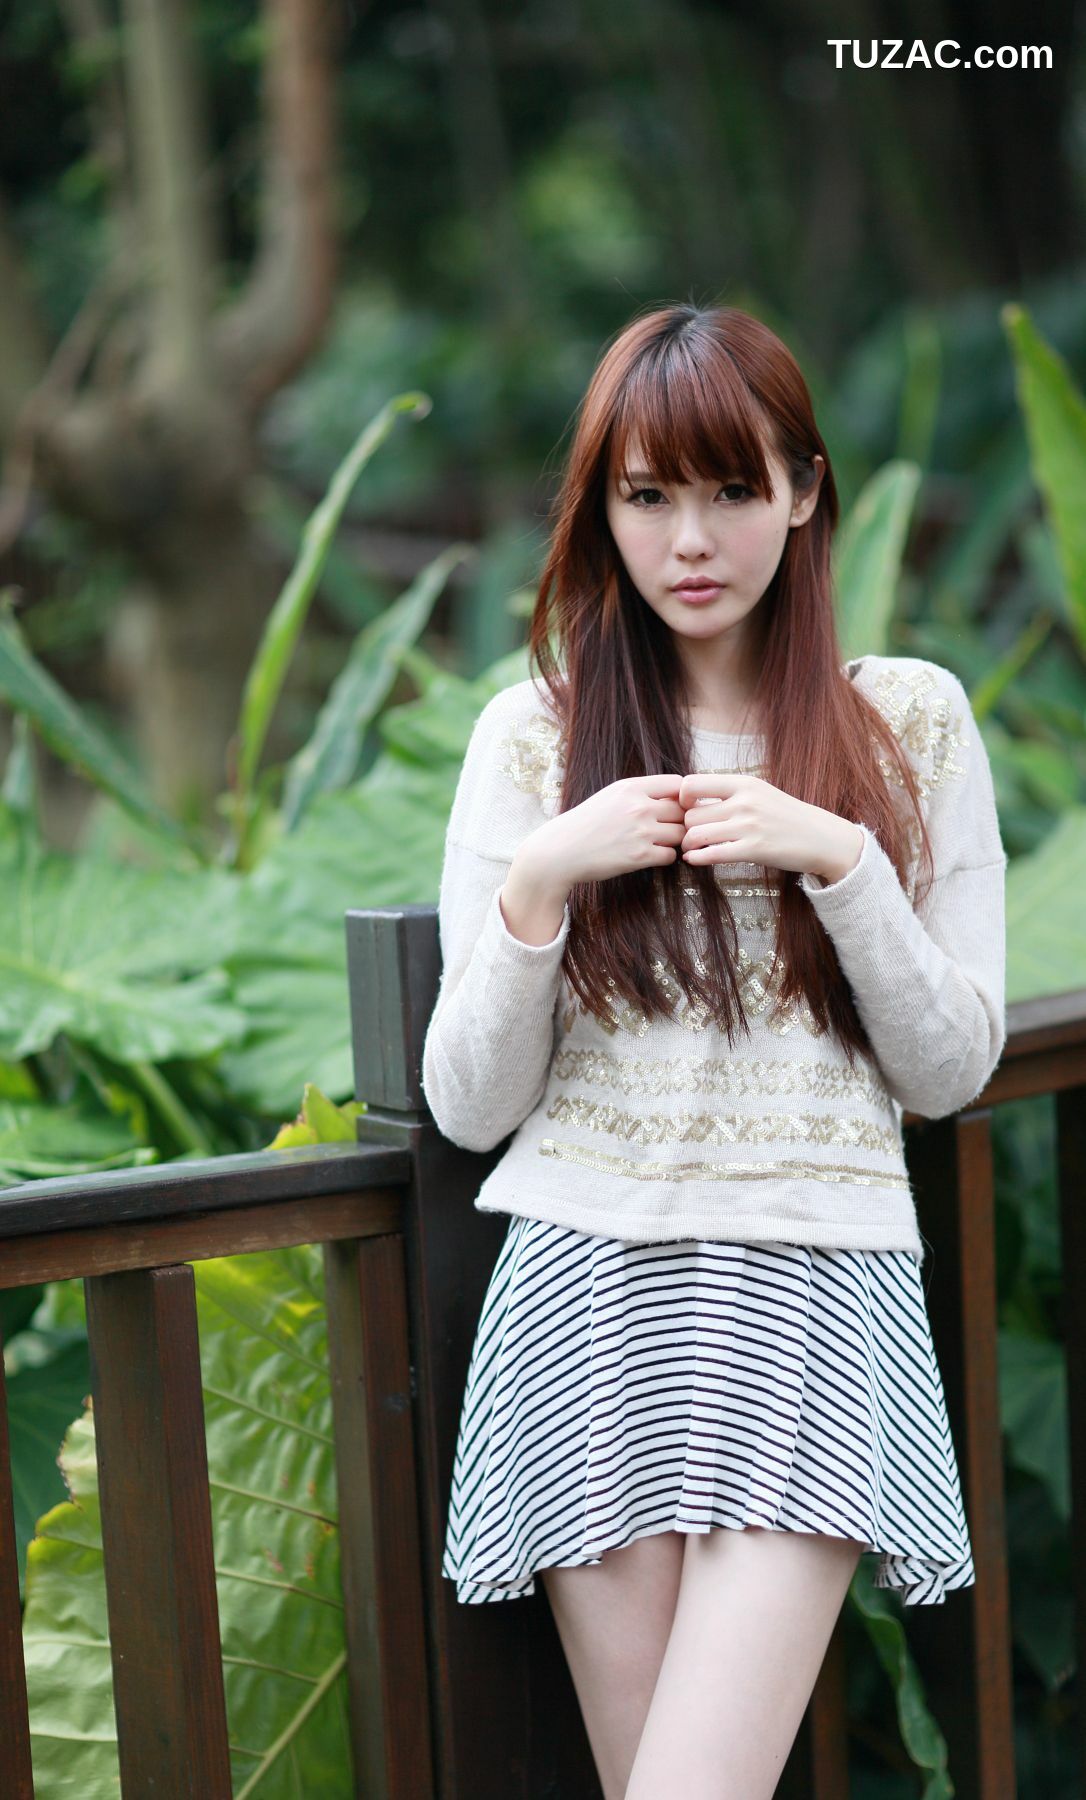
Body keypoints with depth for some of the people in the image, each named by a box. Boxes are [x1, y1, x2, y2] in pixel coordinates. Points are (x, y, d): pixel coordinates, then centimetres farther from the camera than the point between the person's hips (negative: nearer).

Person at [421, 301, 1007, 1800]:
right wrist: (542, 879, -12)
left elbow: (952, 1069, 4)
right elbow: (468, 1106, 3)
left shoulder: (913, 720, 6)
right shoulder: (533, 734, 5)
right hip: (591, 1284, 1)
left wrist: (840, 860, -10)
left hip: (816, 1286, -1)